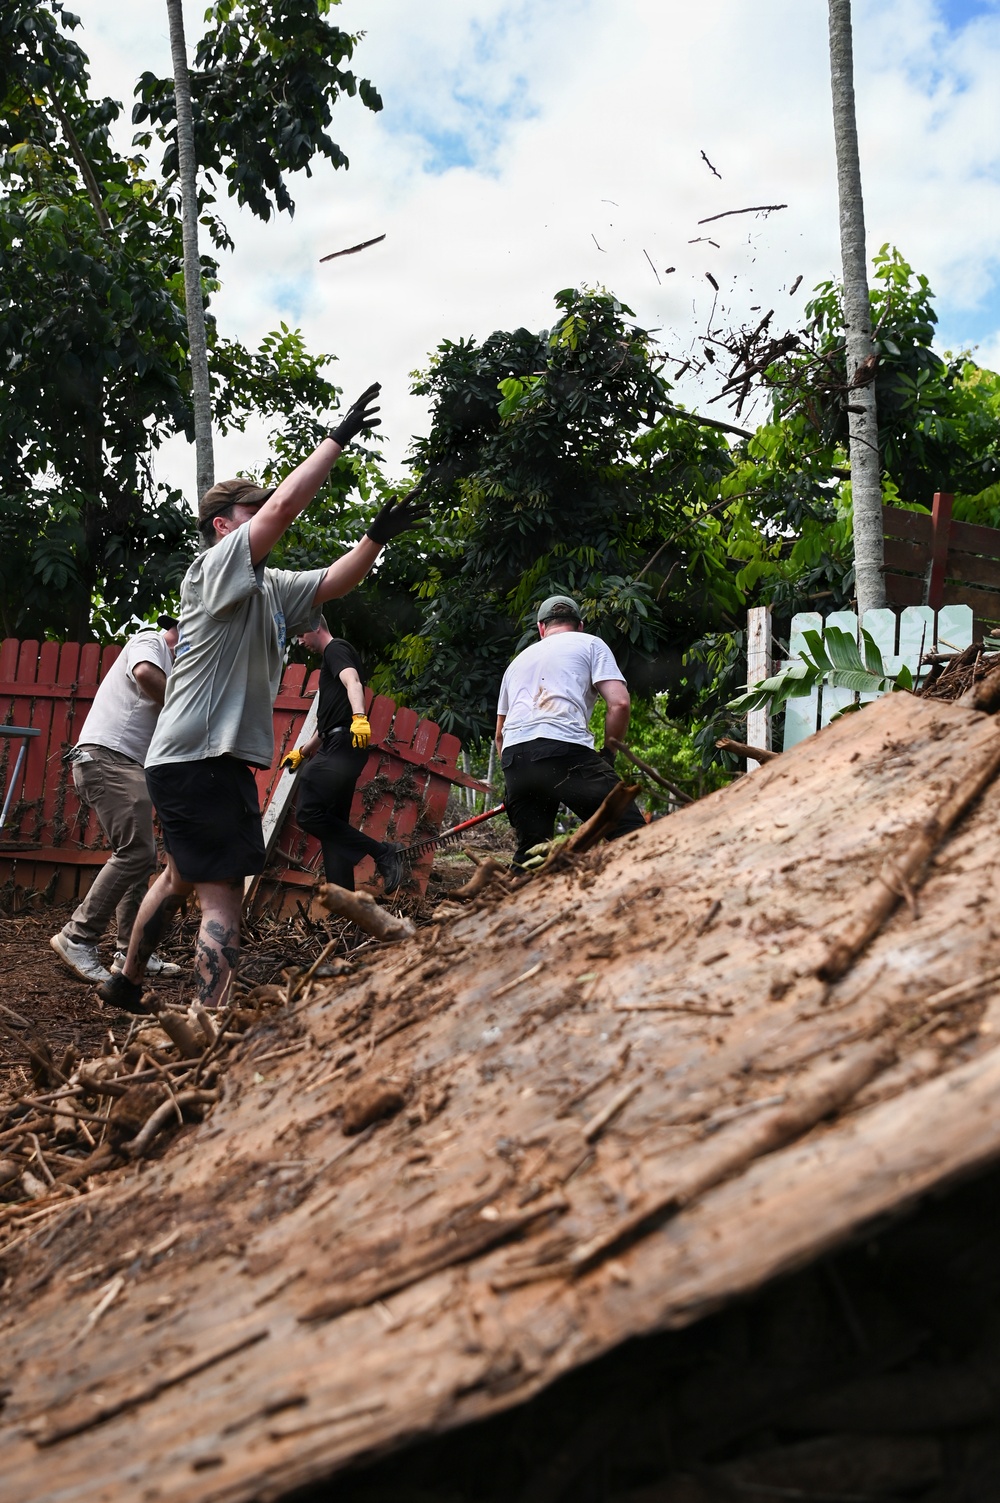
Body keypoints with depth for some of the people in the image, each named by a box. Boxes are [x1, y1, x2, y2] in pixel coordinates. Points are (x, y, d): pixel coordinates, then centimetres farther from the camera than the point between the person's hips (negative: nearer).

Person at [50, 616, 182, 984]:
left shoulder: (170, 663, 28)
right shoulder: (150, 641, 1)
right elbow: (145, 673, -23)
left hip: (129, 765, 11)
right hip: (108, 756, -11)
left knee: (140, 858, 8)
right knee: (136, 853, -18)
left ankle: (130, 952, 9)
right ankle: (77, 938, -16)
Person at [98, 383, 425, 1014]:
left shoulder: (270, 587, 16)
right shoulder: (217, 564, -9)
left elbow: (331, 582, 14)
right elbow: (283, 506, -21)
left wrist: (376, 539, -3)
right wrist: (339, 439, -17)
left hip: (216, 760, 10)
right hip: (198, 757, -10)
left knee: (181, 877, 24)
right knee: (224, 895, -13)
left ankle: (126, 983, 40)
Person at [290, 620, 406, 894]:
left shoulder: (335, 648, -2)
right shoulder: (330, 659, 28)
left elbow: (353, 682, -24)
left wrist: (359, 717, -42)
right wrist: (304, 749, 43)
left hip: (342, 745, -11)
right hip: (337, 748, 11)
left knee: (308, 813, -17)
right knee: (333, 823, 8)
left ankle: (382, 852, -16)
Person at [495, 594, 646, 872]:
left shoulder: (519, 659, 33)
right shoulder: (590, 644, 19)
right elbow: (619, 703, 3)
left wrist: (515, 782, 45)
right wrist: (608, 753, 16)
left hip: (513, 757, 5)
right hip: (565, 748, -5)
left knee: (530, 852, 17)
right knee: (629, 832, -7)